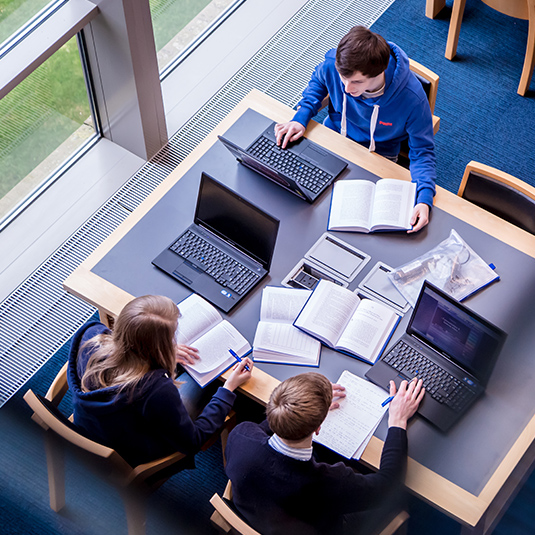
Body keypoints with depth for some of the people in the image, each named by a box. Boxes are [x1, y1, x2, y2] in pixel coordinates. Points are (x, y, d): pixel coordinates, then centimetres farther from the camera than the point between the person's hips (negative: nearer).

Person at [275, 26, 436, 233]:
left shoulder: (412, 99, -35)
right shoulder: (333, 64, -27)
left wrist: (424, 199, -38)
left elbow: (422, 151, -22)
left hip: (378, 156, -3)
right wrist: (301, 118, -15)